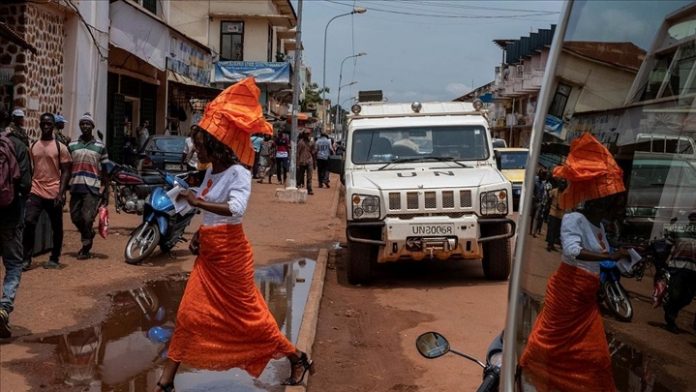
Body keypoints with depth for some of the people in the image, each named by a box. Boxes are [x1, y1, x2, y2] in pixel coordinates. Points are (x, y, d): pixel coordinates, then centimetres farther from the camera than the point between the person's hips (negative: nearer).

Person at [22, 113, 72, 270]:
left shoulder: (60, 147, 0)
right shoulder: (33, 146, 11)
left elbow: (66, 172, -3)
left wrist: (61, 193, -13)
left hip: (54, 194, -2)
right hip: (36, 192, 2)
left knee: (57, 227, 6)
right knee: (29, 223, -11)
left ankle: (54, 259, 19)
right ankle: (26, 259, -6)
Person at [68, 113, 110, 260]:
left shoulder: (100, 147, 5)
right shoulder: (72, 146, 10)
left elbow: (105, 172, 7)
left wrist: (106, 192, 3)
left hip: (92, 188, -3)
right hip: (76, 186, 3)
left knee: (87, 218, -10)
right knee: (75, 217, 6)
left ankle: (86, 248, 7)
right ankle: (89, 234, 34)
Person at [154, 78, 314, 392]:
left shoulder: (238, 174, -16)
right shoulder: (211, 172, 10)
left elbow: (236, 209, -34)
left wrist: (197, 201, -31)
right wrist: (198, 234, 7)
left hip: (230, 253, -8)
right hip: (208, 253, 8)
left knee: (247, 314, 3)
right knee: (189, 315, 6)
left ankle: (297, 358, 22)